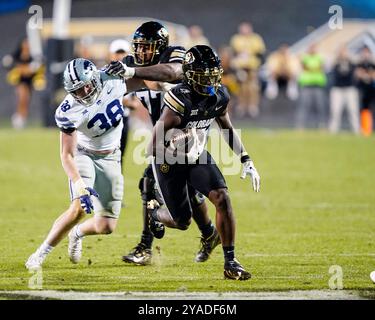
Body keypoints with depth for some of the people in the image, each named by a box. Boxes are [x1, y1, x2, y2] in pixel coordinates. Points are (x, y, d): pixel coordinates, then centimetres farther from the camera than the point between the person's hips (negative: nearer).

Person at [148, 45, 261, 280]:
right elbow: (156, 144, -26)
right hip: (169, 162, -5)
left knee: (222, 198, -17)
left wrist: (246, 161, 5)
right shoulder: (179, 100, -31)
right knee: (183, 222, 4)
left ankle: (230, 262, -8)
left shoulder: (219, 96, -10)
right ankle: (155, 212, 41)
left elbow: (227, 128, 9)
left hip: (197, 157, 5)